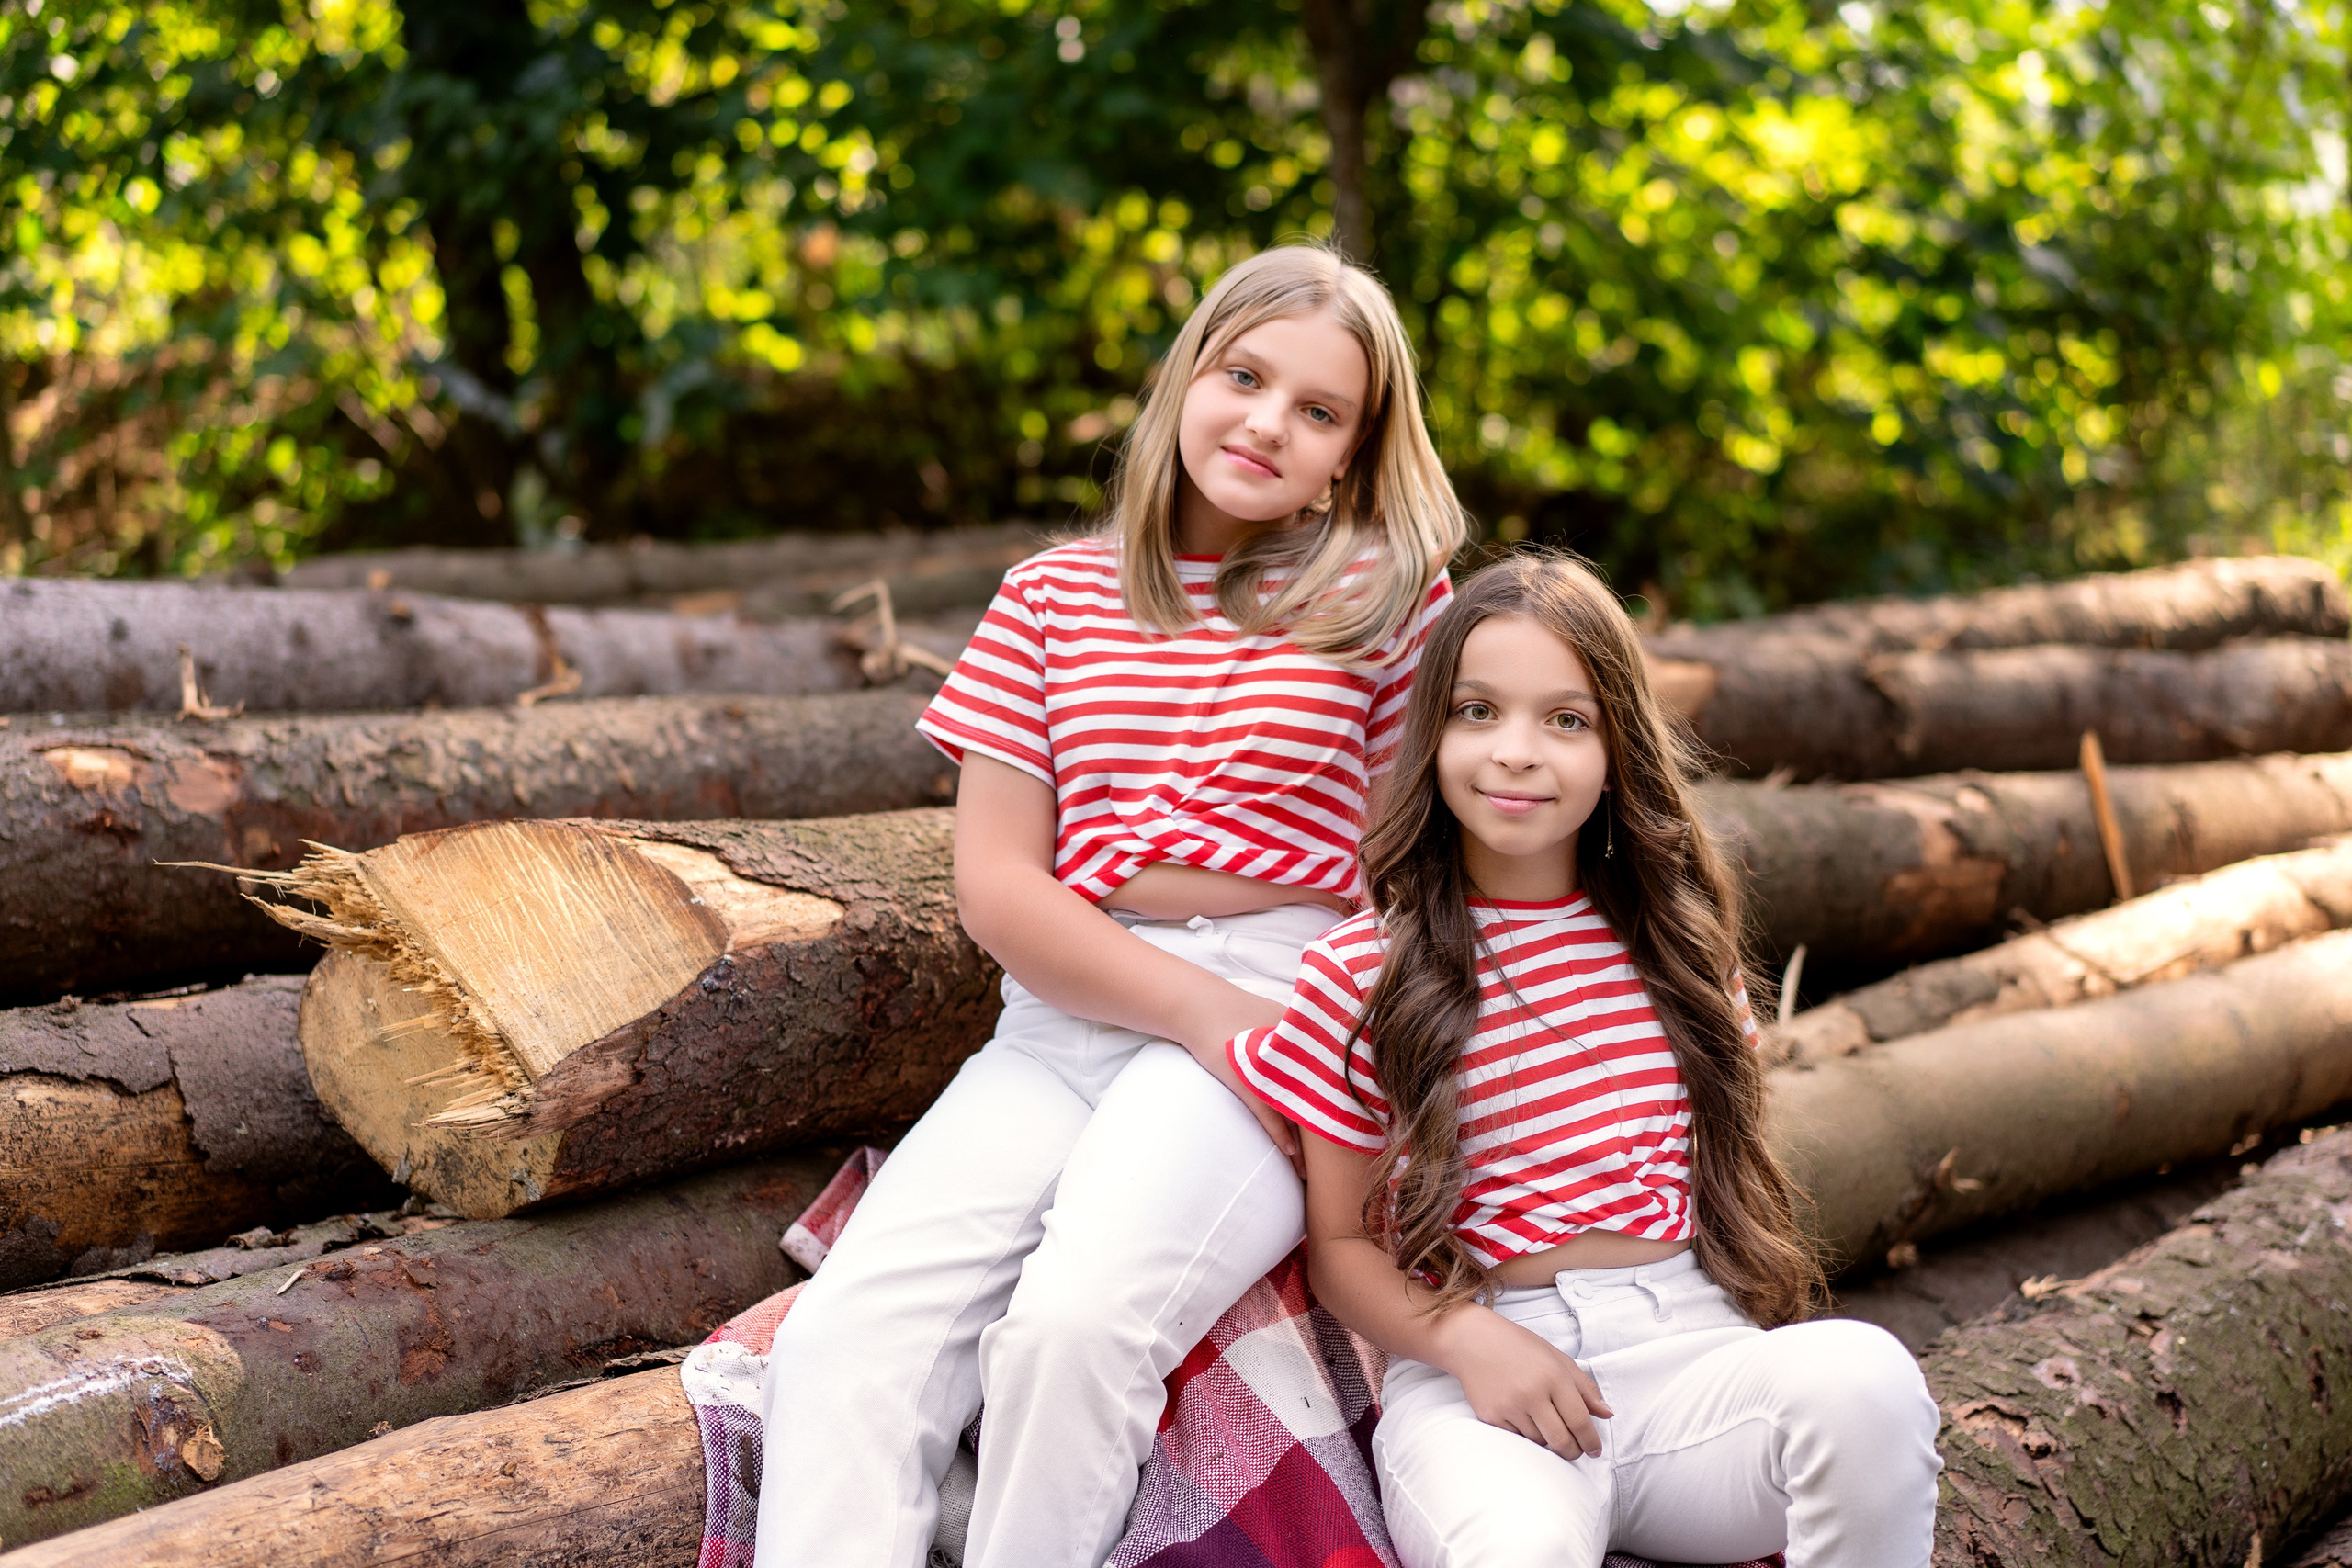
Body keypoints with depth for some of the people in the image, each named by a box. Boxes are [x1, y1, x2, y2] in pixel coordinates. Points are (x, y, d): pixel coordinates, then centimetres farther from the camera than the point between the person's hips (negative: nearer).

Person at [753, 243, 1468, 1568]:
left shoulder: (1389, 592, 8)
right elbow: (996, 882, 5)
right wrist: (1205, 1012, -9)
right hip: (1067, 1014, 3)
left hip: (1287, 1006, -3)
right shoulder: (1054, 594, 13)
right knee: (842, 1337, -21)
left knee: (1075, 1323, -31)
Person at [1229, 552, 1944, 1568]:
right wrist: (1469, 1342, -14)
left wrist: (1769, 1309, 2)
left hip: (1694, 1346, 4)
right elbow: (1340, 1243, 5)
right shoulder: (1357, 976, 1)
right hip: (1474, 1375, -4)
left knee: (1863, 1373, -30)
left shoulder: (1675, 939, 12)